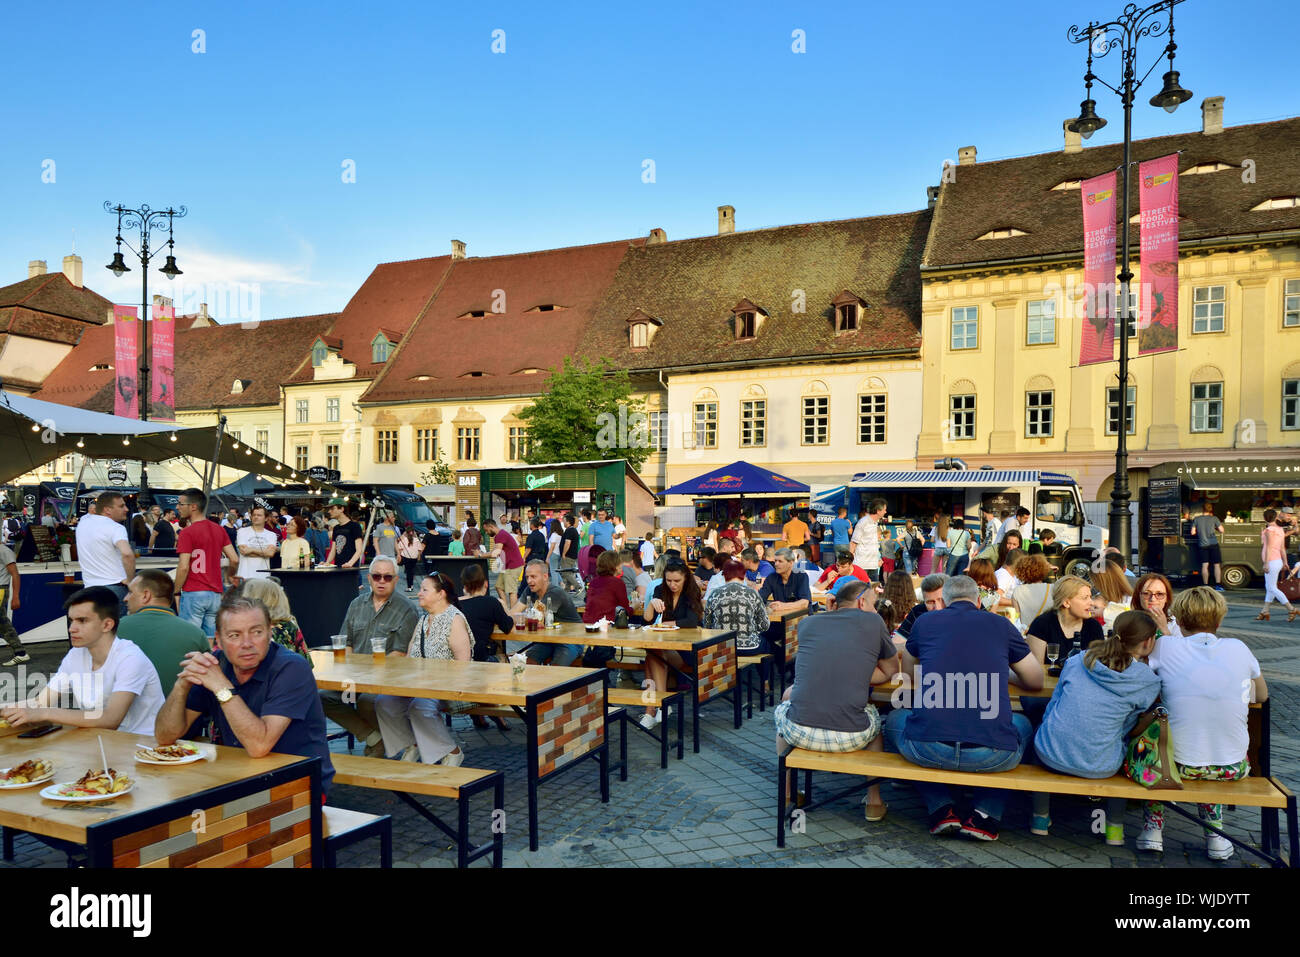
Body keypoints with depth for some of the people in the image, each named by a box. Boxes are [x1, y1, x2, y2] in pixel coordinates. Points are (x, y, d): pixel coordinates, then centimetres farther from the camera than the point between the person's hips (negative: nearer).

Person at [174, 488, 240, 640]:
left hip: (193, 593, -6)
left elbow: (184, 567, -15)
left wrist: (176, 592, -3)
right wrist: (227, 578, 24)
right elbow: (234, 559, 7)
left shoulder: (187, 532, -10)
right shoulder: (218, 529, 8)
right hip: (216, 593, 6)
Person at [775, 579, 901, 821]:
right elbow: (892, 671, 17)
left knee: (784, 704, 36)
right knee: (874, 716, 34)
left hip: (800, 732, 1)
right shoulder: (872, 622, 5)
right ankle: (874, 801, 35)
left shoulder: (809, 624, 11)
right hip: (852, 737, -1)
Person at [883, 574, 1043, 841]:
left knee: (894, 718, 34)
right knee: (1022, 724, 35)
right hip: (992, 755, 1)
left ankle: (941, 809, 19)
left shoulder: (925, 621, 14)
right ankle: (985, 813, 18)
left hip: (927, 748, 0)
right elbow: (1036, 681, 23)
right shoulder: (1001, 625, 14)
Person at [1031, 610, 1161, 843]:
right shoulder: (1148, 683, -6)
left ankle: (1040, 817, 36)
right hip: (1099, 767, -1)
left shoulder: (1076, 661, 1)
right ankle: (1114, 827, 33)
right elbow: (1128, 727, 6)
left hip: (1051, 755, 2)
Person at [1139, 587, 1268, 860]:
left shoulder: (1166, 647, -9)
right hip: (1232, 768, 3)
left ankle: (1153, 829, 26)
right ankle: (1215, 835, 30)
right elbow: (1263, 695, 17)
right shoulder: (1238, 649, -2)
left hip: (1179, 765, -2)